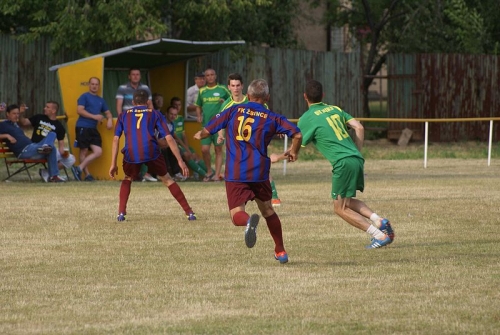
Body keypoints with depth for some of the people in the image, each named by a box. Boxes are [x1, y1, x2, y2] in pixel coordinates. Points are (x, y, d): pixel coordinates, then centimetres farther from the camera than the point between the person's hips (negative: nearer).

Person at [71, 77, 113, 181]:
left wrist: (109, 119, 3)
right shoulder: (84, 96, 0)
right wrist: (94, 116, -17)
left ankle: (79, 168, -2)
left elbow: (107, 112, 26)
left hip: (93, 129, 6)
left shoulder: (101, 100, 20)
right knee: (84, 151, -4)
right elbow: (80, 110, -10)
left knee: (98, 152, -6)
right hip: (83, 127, -6)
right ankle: (87, 175, 0)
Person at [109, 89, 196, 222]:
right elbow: (169, 138, 12)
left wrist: (113, 164, 16)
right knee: (166, 179, 18)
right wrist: (180, 161, 11)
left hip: (131, 154, 1)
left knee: (127, 179, 29)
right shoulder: (155, 114, 20)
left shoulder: (124, 115, 24)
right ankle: (189, 212, 13)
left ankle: (121, 212, 14)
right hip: (151, 151, -1)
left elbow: (116, 139, 15)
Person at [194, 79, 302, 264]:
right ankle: (280, 251, 28)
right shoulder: (272, 118, 4)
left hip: (234, 172, -1)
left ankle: (249, 221, -40)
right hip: (259, 172, 1)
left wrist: (199, 135, 31)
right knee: (267, 210, 22)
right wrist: (294, 152, 16)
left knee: (237, 214, -3)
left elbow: (207, 130, 7)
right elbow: (297, 134, -5)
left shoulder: (234, 110, 5)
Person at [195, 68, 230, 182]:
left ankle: (217, 175, 4)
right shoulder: (202, 91, 11)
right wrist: (199, 116, 4)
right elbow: (198, 106, 22)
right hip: (206, 124, 2)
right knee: (204, 149, -6)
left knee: (218, 150, 1)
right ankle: (209, 171, 15)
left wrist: (225, 102, -11)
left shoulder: (222, 90, 2)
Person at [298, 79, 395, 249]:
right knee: (347, 202, 23)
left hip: (343, 163, -7)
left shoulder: (306, 119, -2)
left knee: (340, 208, 3)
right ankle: (379, 221, 2)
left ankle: (380, 236, -6)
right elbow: (359, 128, 11)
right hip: (356, 159, 7)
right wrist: (357, 153, 17)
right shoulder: (334, 109, 18)